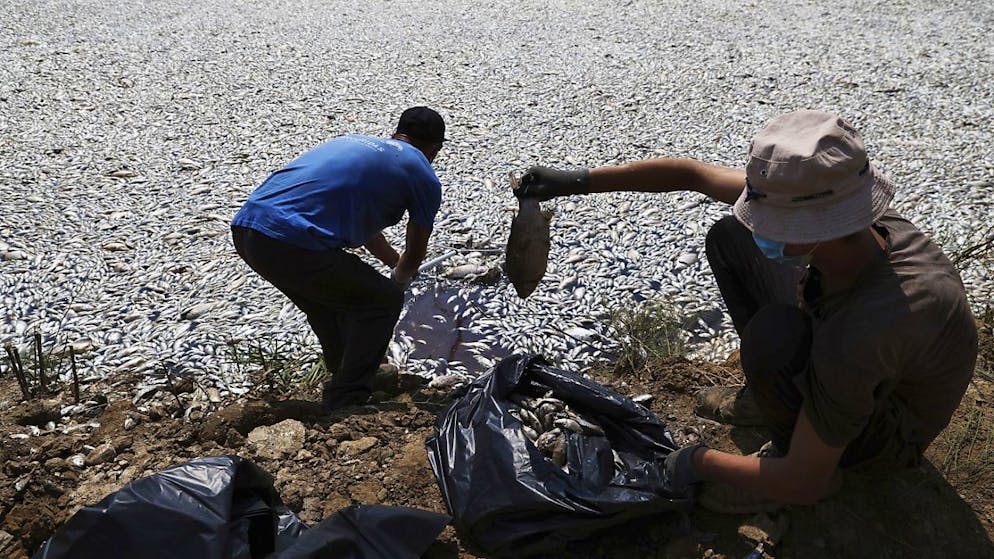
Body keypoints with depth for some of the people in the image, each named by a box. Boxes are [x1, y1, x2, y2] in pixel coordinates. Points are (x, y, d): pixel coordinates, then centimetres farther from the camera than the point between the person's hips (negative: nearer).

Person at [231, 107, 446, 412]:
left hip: (244, 227, 8)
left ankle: (348, 376, 45)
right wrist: (399, 279, 44)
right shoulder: (423, 176, 9)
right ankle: (345, 403, 13)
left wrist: (395, 262, 58)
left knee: (329, 293, 31)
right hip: (292, 244, -8)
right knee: (384, 300, 11)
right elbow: (415, 252, 21)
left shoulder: (354, 141, 30)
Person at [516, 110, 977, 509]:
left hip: (894, 429, -6)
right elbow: (693, 174, -15)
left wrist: (700, 463, -18)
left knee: (774, 331, -38)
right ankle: (774, 395, 12)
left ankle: (790, 446, -5)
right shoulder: (828, 202, -25)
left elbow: (805, 482, -33)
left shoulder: (861, 334, -43)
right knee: (728, 238, -2)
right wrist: (578, 181, -14)